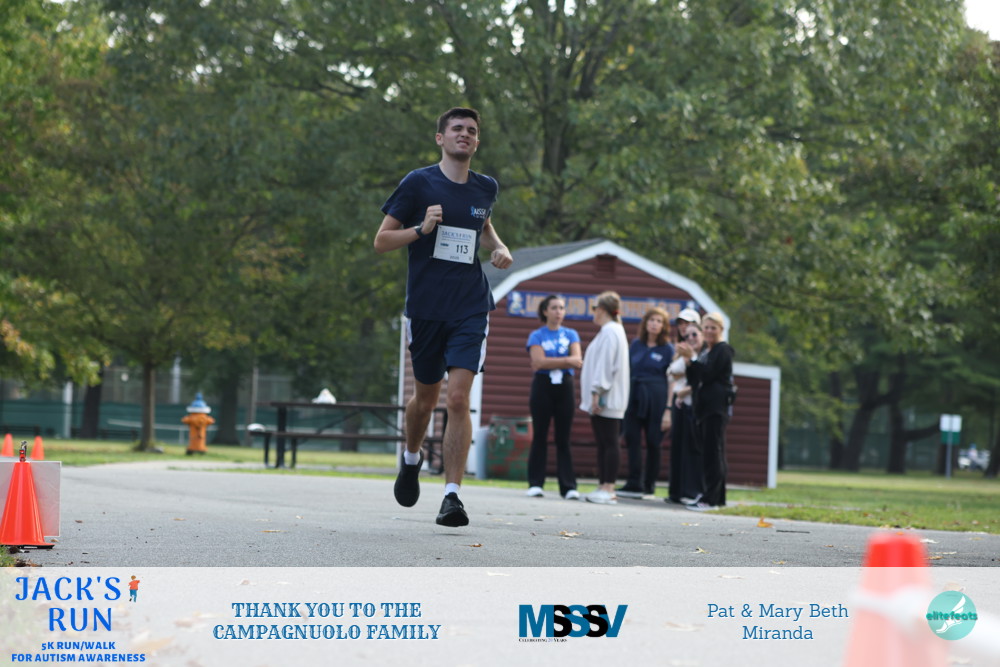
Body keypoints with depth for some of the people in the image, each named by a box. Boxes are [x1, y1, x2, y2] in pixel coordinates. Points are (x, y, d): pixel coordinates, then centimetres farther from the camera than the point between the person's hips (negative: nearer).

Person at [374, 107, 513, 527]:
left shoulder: (485, 188, 7)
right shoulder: (418, 183, -5)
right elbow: (381, 242, -3)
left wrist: (500, 249, 9)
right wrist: (422, 229, -19)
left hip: (471, 308, 1)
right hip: (425, 307, -1)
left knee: (458, 399, -12)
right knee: (426, 397, 13)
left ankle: (452, 495, -11)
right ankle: (412, 458, 44)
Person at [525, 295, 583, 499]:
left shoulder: (571, 334, 10)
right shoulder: (537, 335, 4)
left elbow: (578, 359, -5)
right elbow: (539, 361, -11)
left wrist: (549, 362, -16)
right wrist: (566, 360, -12)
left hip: (564, 387, 1)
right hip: (543, 386, -1)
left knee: (564, 438, -1)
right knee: (540, 436, -1)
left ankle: (568, 486, -4)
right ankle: (535, 484, 2)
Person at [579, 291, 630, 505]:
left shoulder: (610, 332, -12)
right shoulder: (612, 330, 19)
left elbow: (605, 365, -19)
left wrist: (596, 393, -20)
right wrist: (595, 394, 19)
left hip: (607, 399, -10)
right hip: (603, 399, 10)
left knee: (608, 443, -10)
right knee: (603, 444, 9)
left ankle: (608, 489, -12)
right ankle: (603, 486, 11)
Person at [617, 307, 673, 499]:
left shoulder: (668, 350, 0)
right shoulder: (636, 345, 10)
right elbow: (627, 372, 14)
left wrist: (669, 410, -8)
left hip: (656, 397, -3)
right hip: (634, 395, 3)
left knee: (653, 442, 2)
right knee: (632, 439, -5)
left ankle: (649, 485, 9)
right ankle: (634, 484, -5)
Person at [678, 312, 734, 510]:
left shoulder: (723, 350, -5)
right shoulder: (705, 351, 20)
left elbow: (708, 375, -15)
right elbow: (696, 380, 17)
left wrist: (692, 358, -14)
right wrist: (688, 361, 3)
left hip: (716, 406, -9)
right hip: (703, 406, 9)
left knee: (713, 451, -11)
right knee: (708, 452, 8)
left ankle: (711, 499, -13)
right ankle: (715, 496, 12)